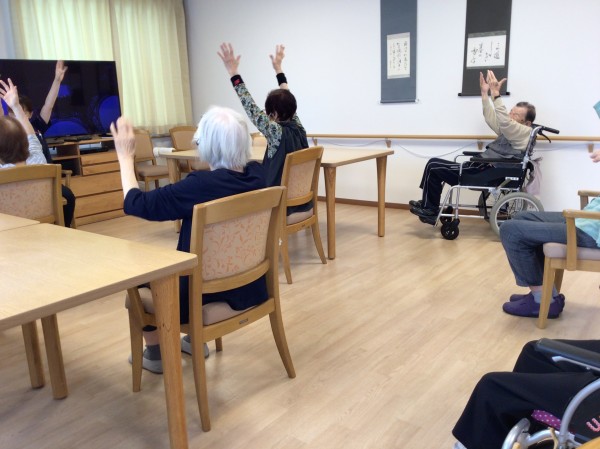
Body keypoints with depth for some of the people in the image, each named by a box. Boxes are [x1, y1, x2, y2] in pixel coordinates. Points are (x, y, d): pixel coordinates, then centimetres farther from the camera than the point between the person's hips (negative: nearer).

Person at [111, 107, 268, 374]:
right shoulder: (257, 174, -8)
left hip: (211, 293, -6)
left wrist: (125, 156, -4)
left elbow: (135, 204, -16)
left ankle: (155, 354, 33)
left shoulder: (201, 184, -26)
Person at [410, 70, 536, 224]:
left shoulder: (525, 132, -9)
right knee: (437, 166, 17)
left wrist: (496, 94, -29)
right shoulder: (511, 131, 18)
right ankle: (429, 204, 16)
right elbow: (491, 119, 22)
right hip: (482, 167, 10)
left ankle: (429, 209, 1)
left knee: (433, 166, -9)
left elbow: (504, 122, -26)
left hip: (485, 173, -10)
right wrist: (485, 92, 15)